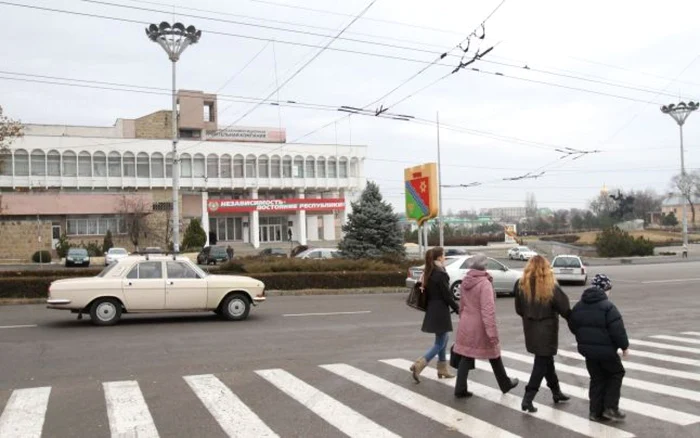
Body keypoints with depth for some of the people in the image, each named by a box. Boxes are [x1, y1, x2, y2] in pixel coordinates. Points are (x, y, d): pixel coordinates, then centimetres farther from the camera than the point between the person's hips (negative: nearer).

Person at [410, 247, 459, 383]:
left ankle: (442, 369, 26)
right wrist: (458, 309, -7)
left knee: (443, 339, 20)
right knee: (440, 343, -2)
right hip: (440, 311, -9)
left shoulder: (428, 273, 7)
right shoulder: (441, 274, -18)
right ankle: (418, 365, -13)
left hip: (432, 310, 9)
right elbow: (447, 295, -16)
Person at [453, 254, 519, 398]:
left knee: (466, 357, 9)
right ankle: (505, 384, 31)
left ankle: (460, 389, 5)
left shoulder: (465, 281, 3)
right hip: (481, 327, -5)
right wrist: (492, 332, -25)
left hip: (466, 325, 6)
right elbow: (488, 310, -25)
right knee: (494, 356, 13)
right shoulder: (485, 283, -19)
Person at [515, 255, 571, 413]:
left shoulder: (521, 285, -5)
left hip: (530, 329, 5)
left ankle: (556, 392, 33)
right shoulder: (551, 288, -16)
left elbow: (519, 309, 3)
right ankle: (528, 398, -2)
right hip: (546, 330, -5)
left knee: (546, 360, 20)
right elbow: (564, 309, -10)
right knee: (542, 363, 2)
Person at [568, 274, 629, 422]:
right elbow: (617, 330, -18)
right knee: (616, 373, 15)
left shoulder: (579, 306, 5)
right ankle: (611, 407, 10)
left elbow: (573, 326, 13)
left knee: (597, 379, 16)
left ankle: (596, 411, 16)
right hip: (606, 350, -6)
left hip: (587, 349, 6)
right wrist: (625, 346, -4)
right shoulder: (608, 307, -17)